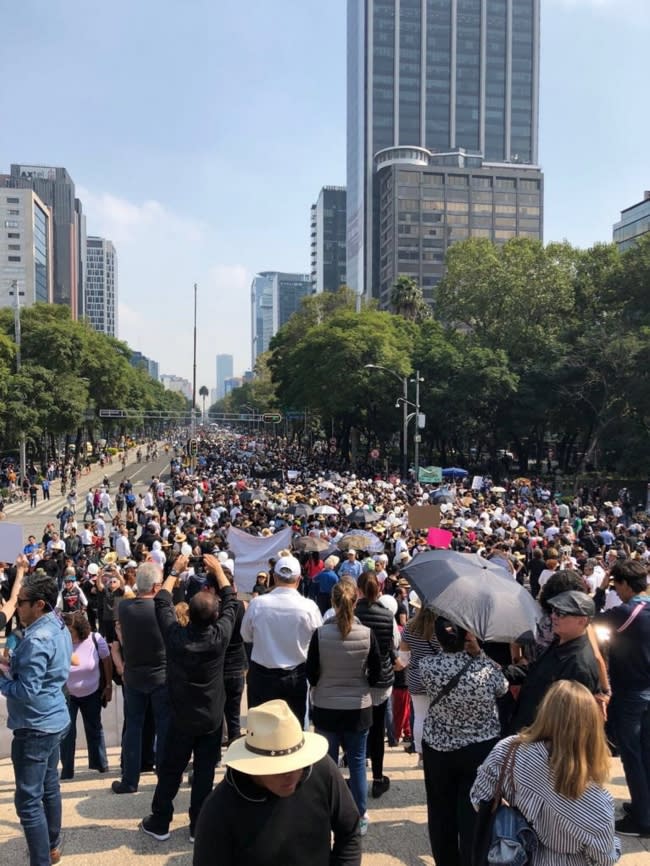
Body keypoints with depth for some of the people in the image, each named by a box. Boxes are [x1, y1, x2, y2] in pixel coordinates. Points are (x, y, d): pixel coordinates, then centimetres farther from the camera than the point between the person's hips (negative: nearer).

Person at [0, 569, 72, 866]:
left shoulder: (37, 640, -25)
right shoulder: (59, 627, 5)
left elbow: (27, 692, -26)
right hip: (54, 720, 10)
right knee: (49, 787, 22)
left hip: (35, 727, -10)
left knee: (28, 800, 0)